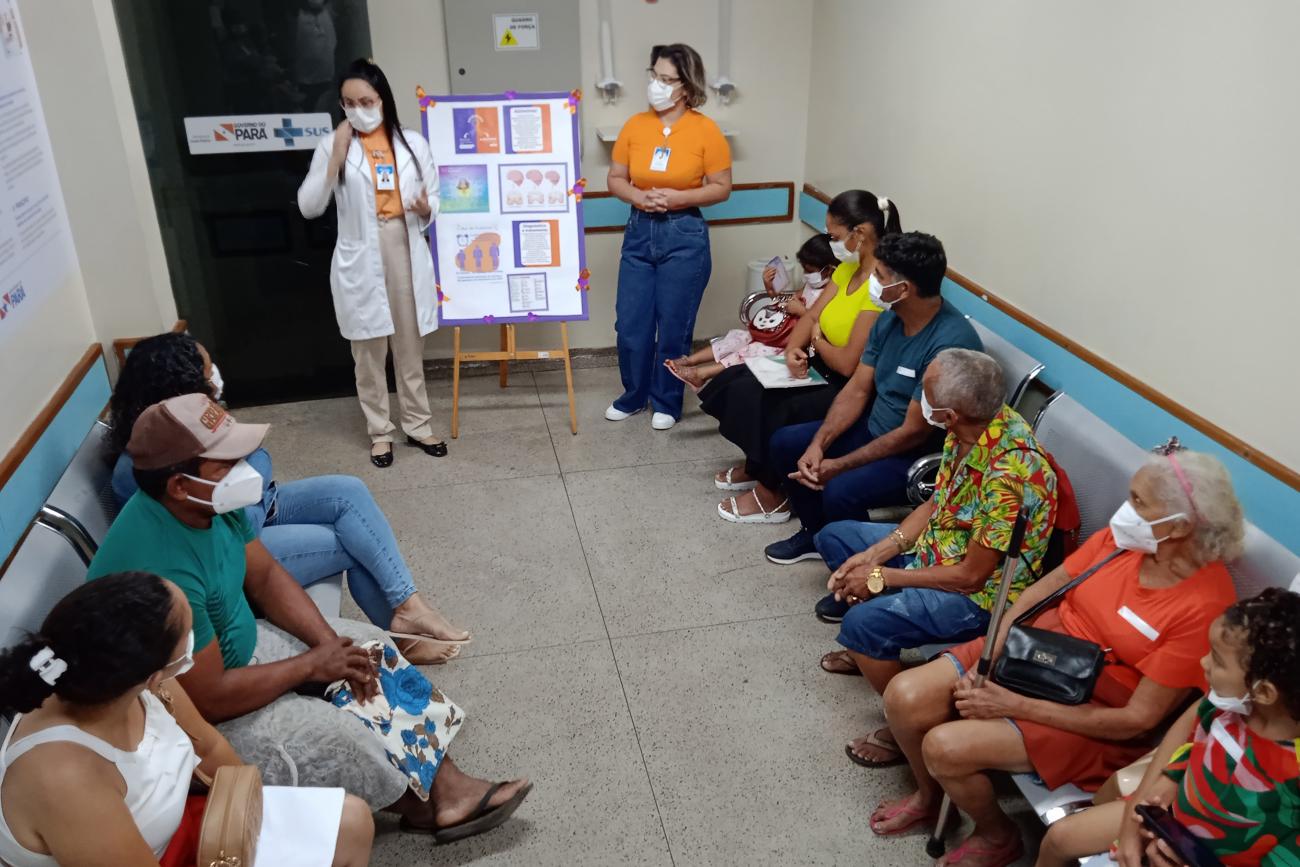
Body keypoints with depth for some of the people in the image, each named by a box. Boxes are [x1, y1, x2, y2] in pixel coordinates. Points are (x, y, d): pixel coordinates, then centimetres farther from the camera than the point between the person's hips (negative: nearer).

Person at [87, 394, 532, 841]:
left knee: (370, 647, 4)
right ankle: (420, 806, 12)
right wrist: (311, 664, -19)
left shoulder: (211, 501, -11)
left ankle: (448, 786, 7)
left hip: (241, 641, 9)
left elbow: (264, 575, 1)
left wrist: (328, 641, -11)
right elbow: (209, 698, -31)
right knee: (336, 735, -19)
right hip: (191, 713, -9)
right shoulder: (162, 573, -37)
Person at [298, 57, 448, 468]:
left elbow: (434, 200, 7)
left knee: (410, 345, 11)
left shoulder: (412, 142, 3)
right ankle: (380, 432, 22)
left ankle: (418, 425, 25)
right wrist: (336, 157, -14)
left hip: (406, 252, 1)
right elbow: (309, 207, -7)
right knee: (369, 351, 7)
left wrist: (426, 210, -17)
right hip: (360, 259, -1)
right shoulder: (332, 145, -1)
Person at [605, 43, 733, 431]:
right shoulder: (635, 125, 1)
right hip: (639, 231, 4)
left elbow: (722, 188, -4)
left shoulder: (705, 130, -8)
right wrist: (637, 196, -14)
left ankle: (667, 402, 24)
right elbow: (615, 179, 6)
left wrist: (678, 197, -17)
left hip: (684, 236, -3)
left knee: (673, 327, 5)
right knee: (630, 324, 8)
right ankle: (634, 396, 29)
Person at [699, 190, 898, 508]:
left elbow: (849, 363, -27)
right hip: (822, 368, 10)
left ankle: (769, 496, 6)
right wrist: (793, 349, -12)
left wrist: (817, 339, -7)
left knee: (766, 410, -18)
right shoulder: (848, 267, 5)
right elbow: (811, 317, 10)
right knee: (739, 384, 3)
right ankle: (756, 467, 23)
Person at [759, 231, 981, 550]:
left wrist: (839, 466, -21)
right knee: (785, 443, 3)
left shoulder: (950, 342, -29)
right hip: (874, 428, 9)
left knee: (840, 493, -31)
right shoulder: (890, 318, -3)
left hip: (921, 453, -8)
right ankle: (816, 533, 21)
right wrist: (818, 445, -13)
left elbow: (914, 432, -26)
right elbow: (857, 390, 1)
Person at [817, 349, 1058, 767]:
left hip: (983, 593, -9)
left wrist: (881, 577, -17)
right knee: (834, 538, 14)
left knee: (863, 622, -28)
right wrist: (873, 555, -6)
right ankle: (868, 650, 32)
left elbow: (971, 577, -26)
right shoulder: (971, 427, -9)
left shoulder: (1009, 473, -34)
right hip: (938, 545, 9)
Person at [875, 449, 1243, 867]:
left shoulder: (1205, 606, -24)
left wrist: (1015, 706, -22)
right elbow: (1040, 591, 1)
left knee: (945, 747, -23)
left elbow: (1138, 719, -22)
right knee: (904, 697, -11)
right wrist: (986, 660, -13)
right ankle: (929, 797, 21)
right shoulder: (1122, 536, -8)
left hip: (1087, 716, -5)